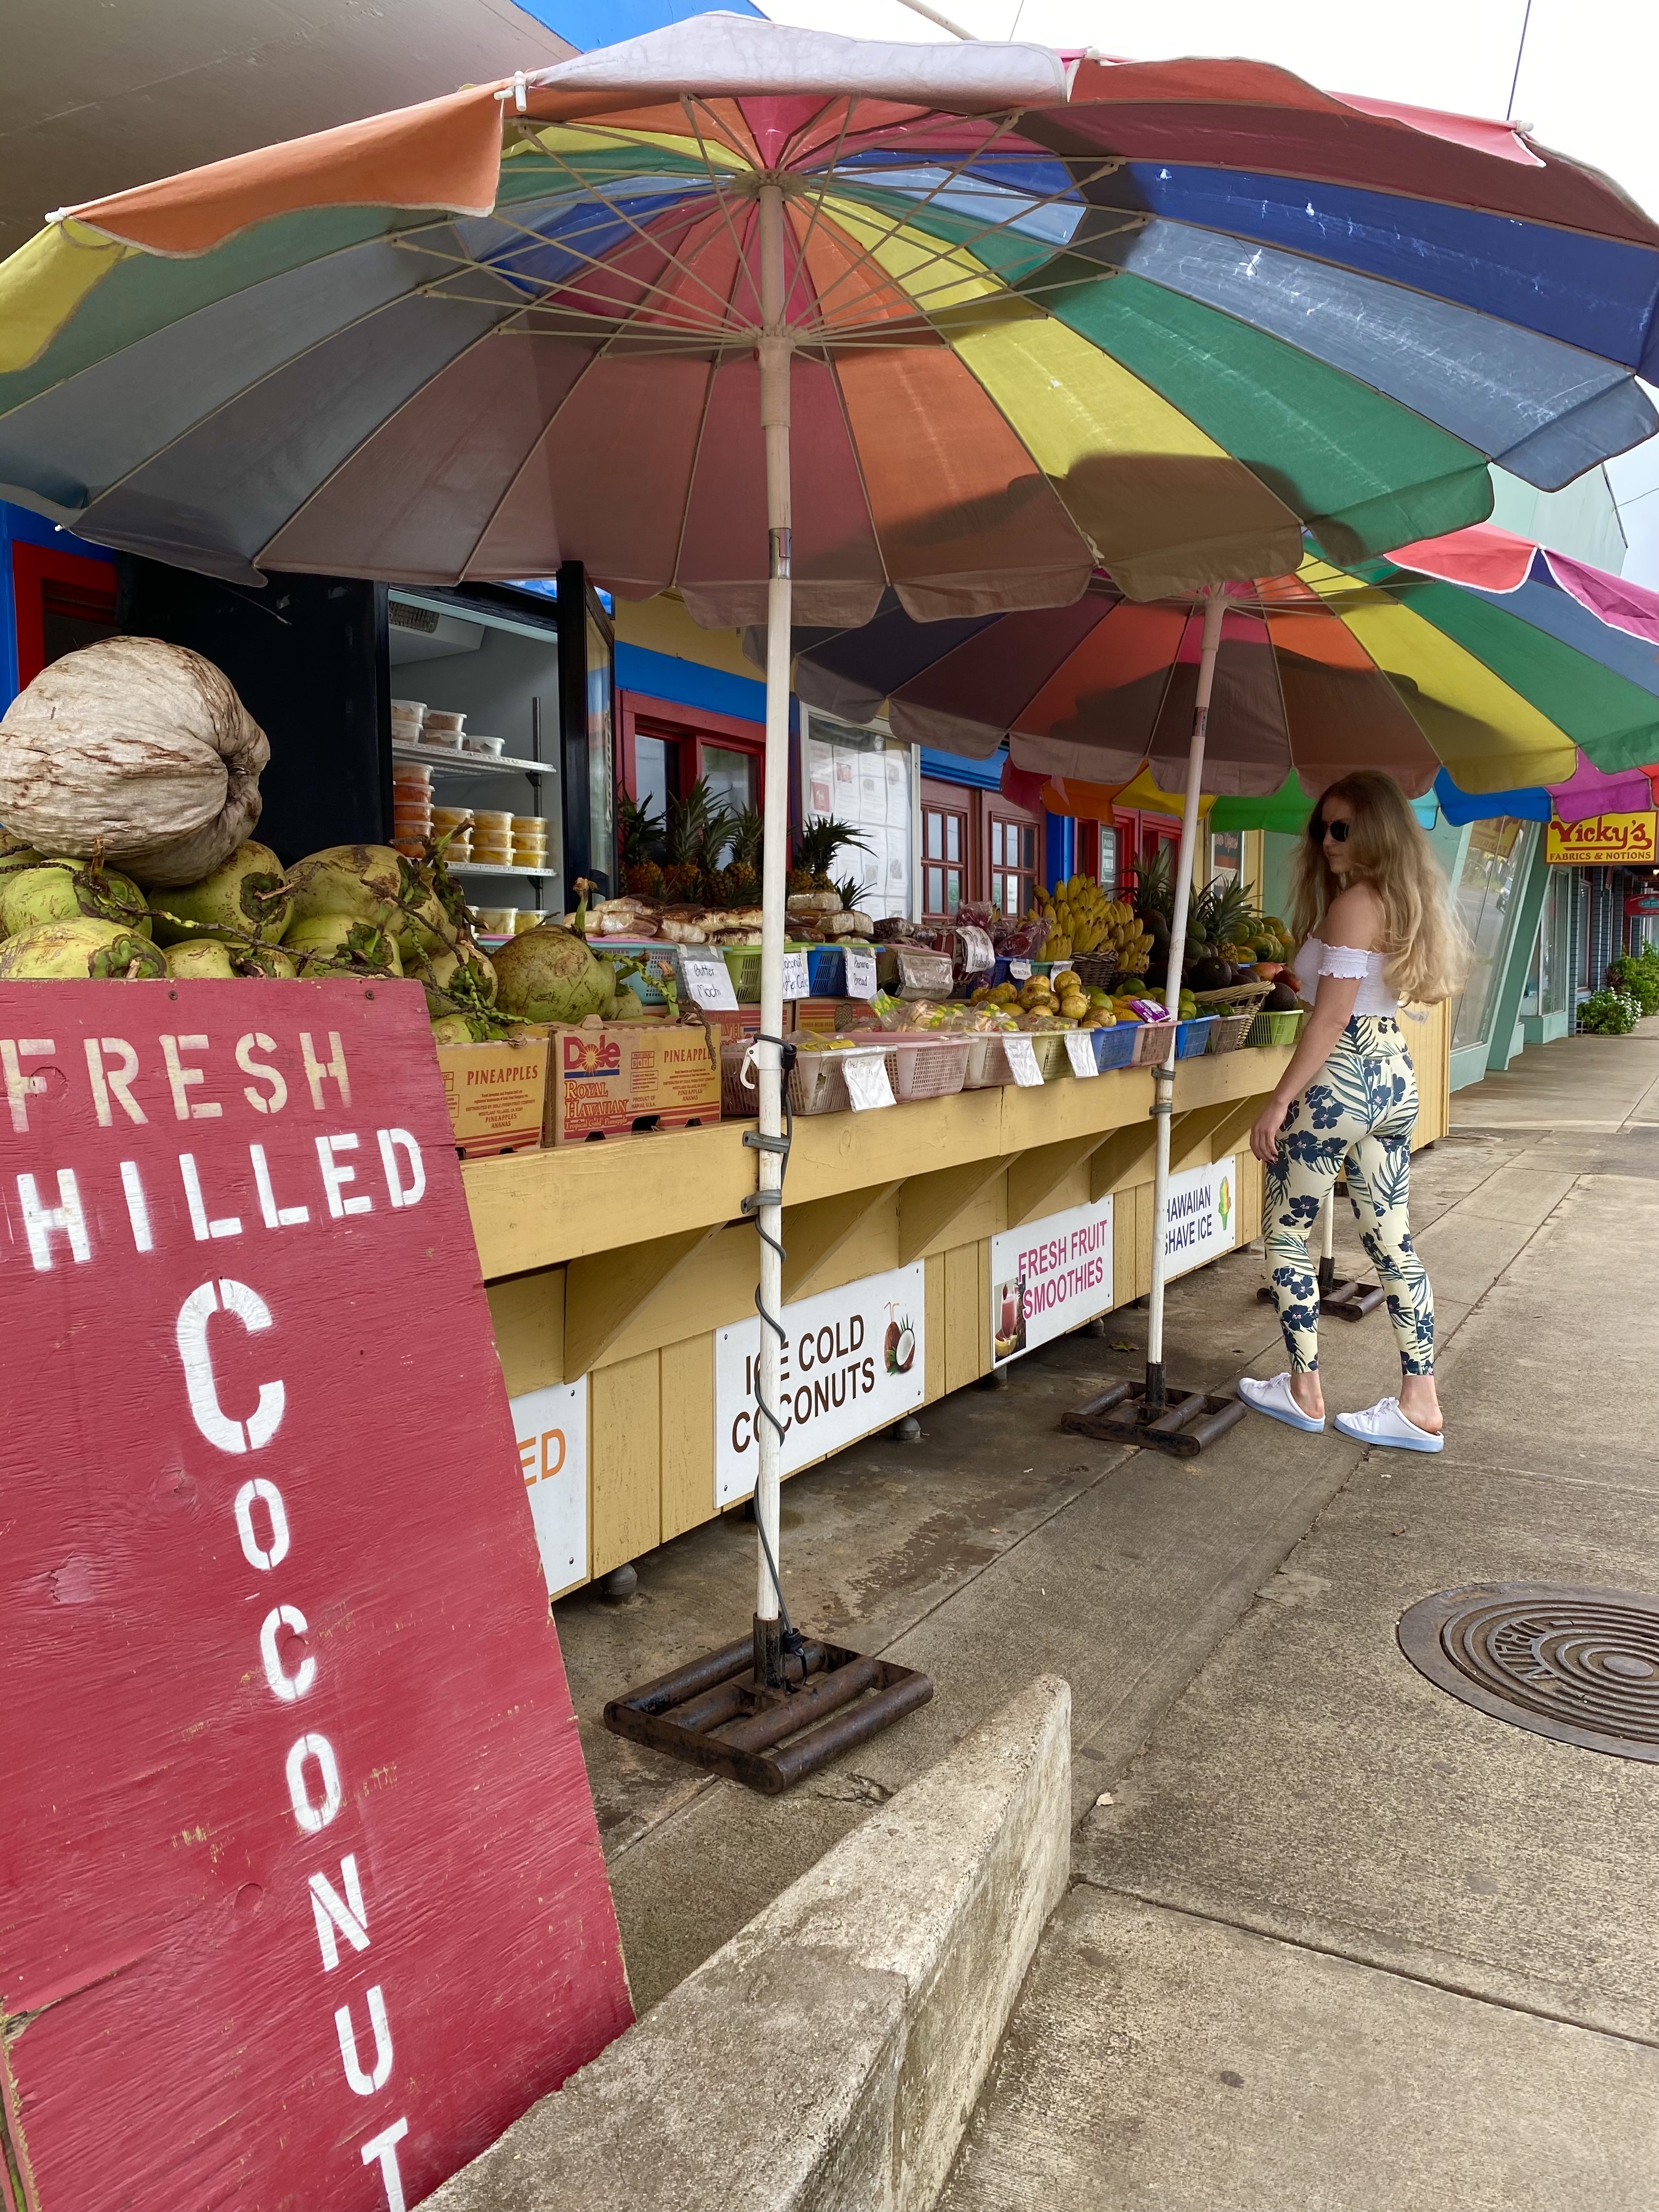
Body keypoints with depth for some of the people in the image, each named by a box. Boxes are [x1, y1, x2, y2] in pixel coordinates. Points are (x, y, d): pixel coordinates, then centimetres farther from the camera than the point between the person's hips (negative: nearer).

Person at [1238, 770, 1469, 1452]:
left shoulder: (1353, 903, -15)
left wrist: (1279, 1102, -16)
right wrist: (1304, 976, 22)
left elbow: (1331, 1017, -18)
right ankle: (1420, 1406, 14)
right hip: (1396, 1077, 9)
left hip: (1343, 1081, -9)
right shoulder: (1405, 901, 12)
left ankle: (1304, 1393, 14)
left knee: (1284, 1231, 6)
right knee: (1393, 1243, 10)